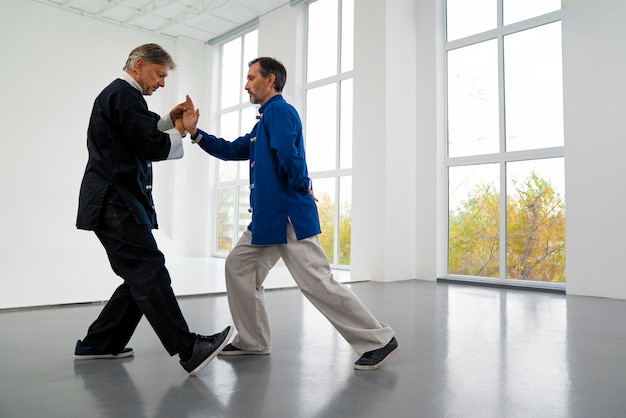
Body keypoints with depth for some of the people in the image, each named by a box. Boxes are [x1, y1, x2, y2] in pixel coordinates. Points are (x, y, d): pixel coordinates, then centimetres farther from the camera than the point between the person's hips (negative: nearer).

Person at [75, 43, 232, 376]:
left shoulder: (117, 93, 23)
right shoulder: (125, 94, -10)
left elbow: (140, 135, 22)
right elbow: (151, 147, -18)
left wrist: (170, 121, 11)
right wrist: (182, 129, -3)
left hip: (115, 202, 11)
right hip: (116, 203, -11)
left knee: (140, 278, 11)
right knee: (150, 273, -16)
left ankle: (98, 344, 20)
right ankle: (189, 351, -16)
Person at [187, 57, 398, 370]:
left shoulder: (279, 110, -11)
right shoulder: (266, 120, 21)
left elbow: (288, 154, -27)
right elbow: (232, 150, 22)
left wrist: (301, 188, -12)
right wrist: (195, 132, 14)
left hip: (288, 215, -10)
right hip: (267, 216, 10)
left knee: (317, 283, -10)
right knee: (238, 267, 13)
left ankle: (379, 341, 1)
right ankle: (253, 341, 23)